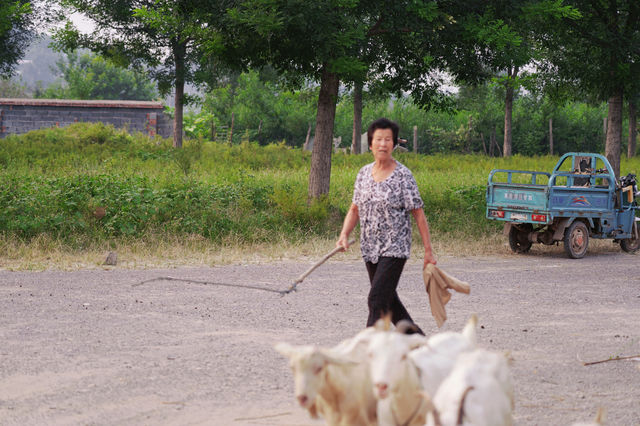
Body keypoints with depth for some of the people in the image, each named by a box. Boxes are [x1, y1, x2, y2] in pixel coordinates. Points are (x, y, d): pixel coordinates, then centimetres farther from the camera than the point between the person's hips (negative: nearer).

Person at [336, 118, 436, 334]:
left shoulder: (402, 176, -10)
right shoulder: (364, 173, 7)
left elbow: (419, 214, -8)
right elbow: (355, 209, 14)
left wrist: (428, 251, -10)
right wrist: (344, 234, -3)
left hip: (395, 249, -7)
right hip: (370, 249, 7)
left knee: (377, 300, -14)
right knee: (388, 300, 15)